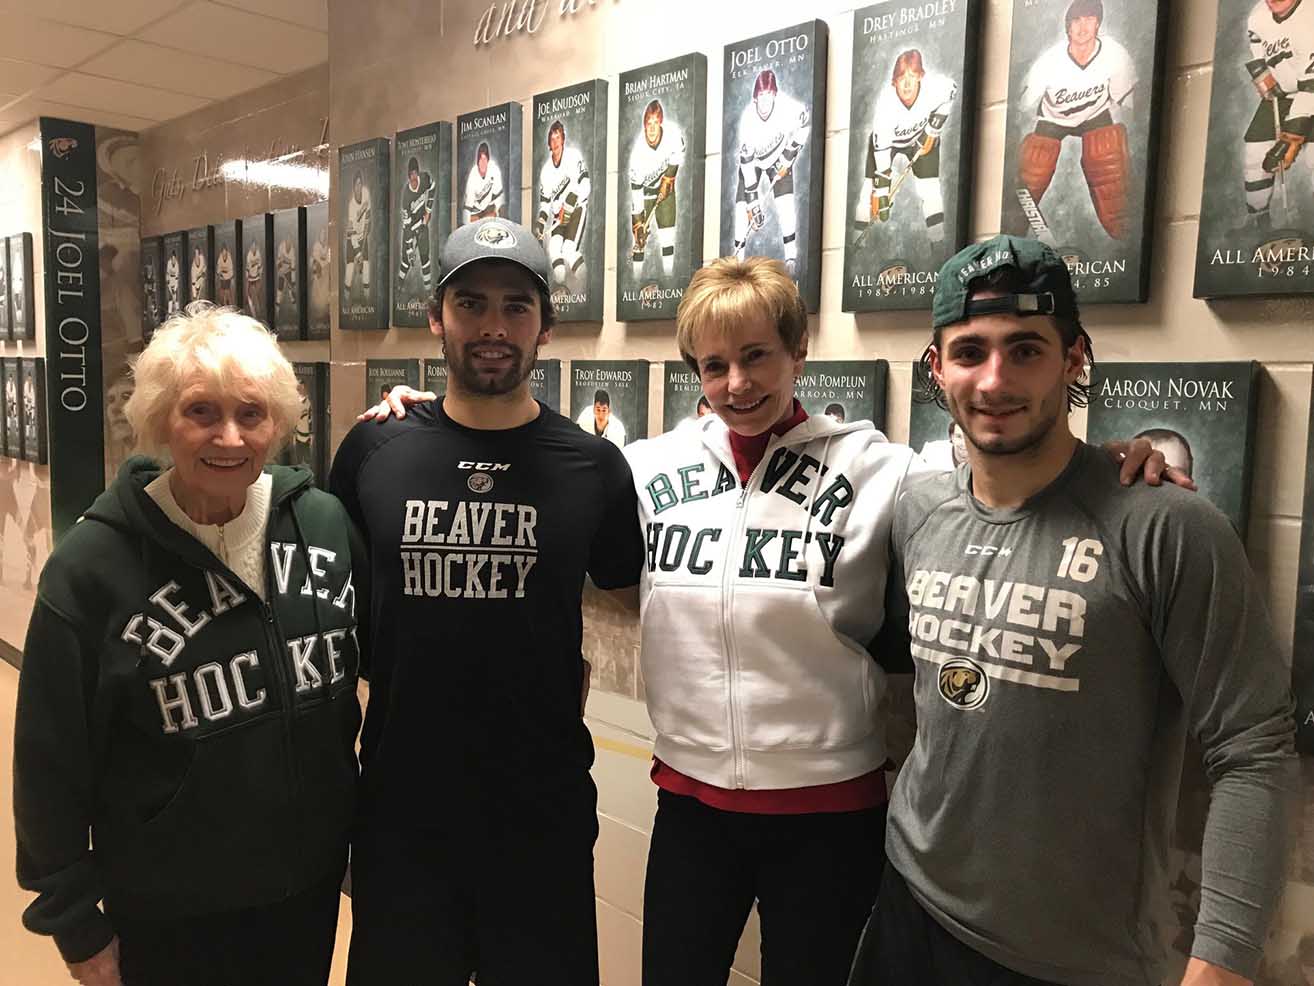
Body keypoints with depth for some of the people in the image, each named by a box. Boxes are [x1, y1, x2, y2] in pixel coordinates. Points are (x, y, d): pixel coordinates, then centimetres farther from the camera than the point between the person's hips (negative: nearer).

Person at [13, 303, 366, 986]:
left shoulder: (326, 523, -9)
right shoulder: (92, 567, -16)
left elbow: (382, 655, 7)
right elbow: (52, 760, -9)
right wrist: (75, 922, -4)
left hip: (313, 881, 3)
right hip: (169, 914, -3)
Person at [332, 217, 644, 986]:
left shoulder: (594, 466, -7)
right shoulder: (373, 451, -5)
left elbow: (625, 598, 8)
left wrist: (575, 676, -2)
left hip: (544, 810, -1)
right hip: (400, 805, 1)